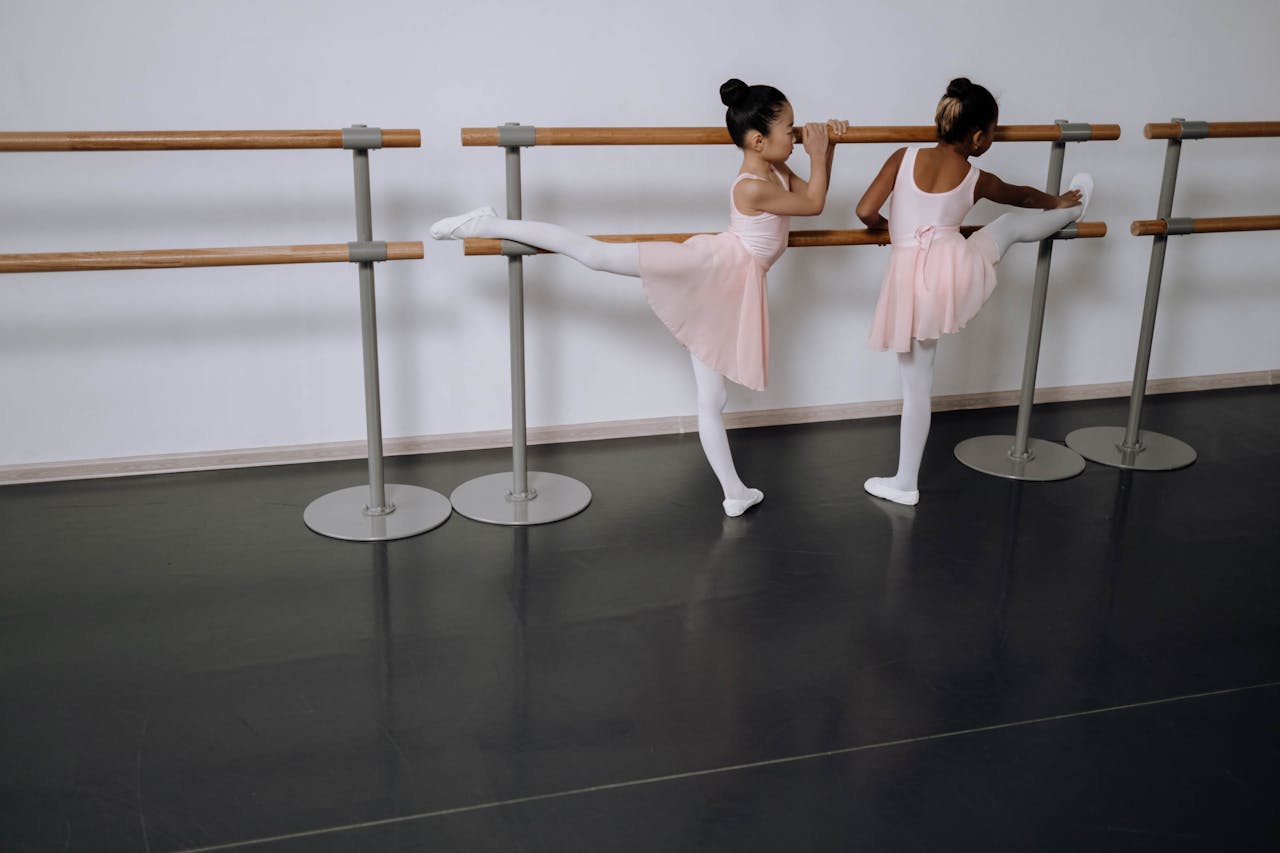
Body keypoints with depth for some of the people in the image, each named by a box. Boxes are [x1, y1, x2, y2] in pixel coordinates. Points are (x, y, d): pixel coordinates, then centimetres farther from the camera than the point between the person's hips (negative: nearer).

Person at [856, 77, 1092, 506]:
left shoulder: (904, 158, 0)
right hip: (957, 270, -1)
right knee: (1012, 223, 25)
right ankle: (1073, 210, 55)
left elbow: (865, 211, -5)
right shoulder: (977, 180, 4)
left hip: (909, 283, 1)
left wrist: (886, 227, 18)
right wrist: (1057, 201, 45)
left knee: (916, 387, 12)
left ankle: (905, 483, 20)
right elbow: (1023, 195, 25)